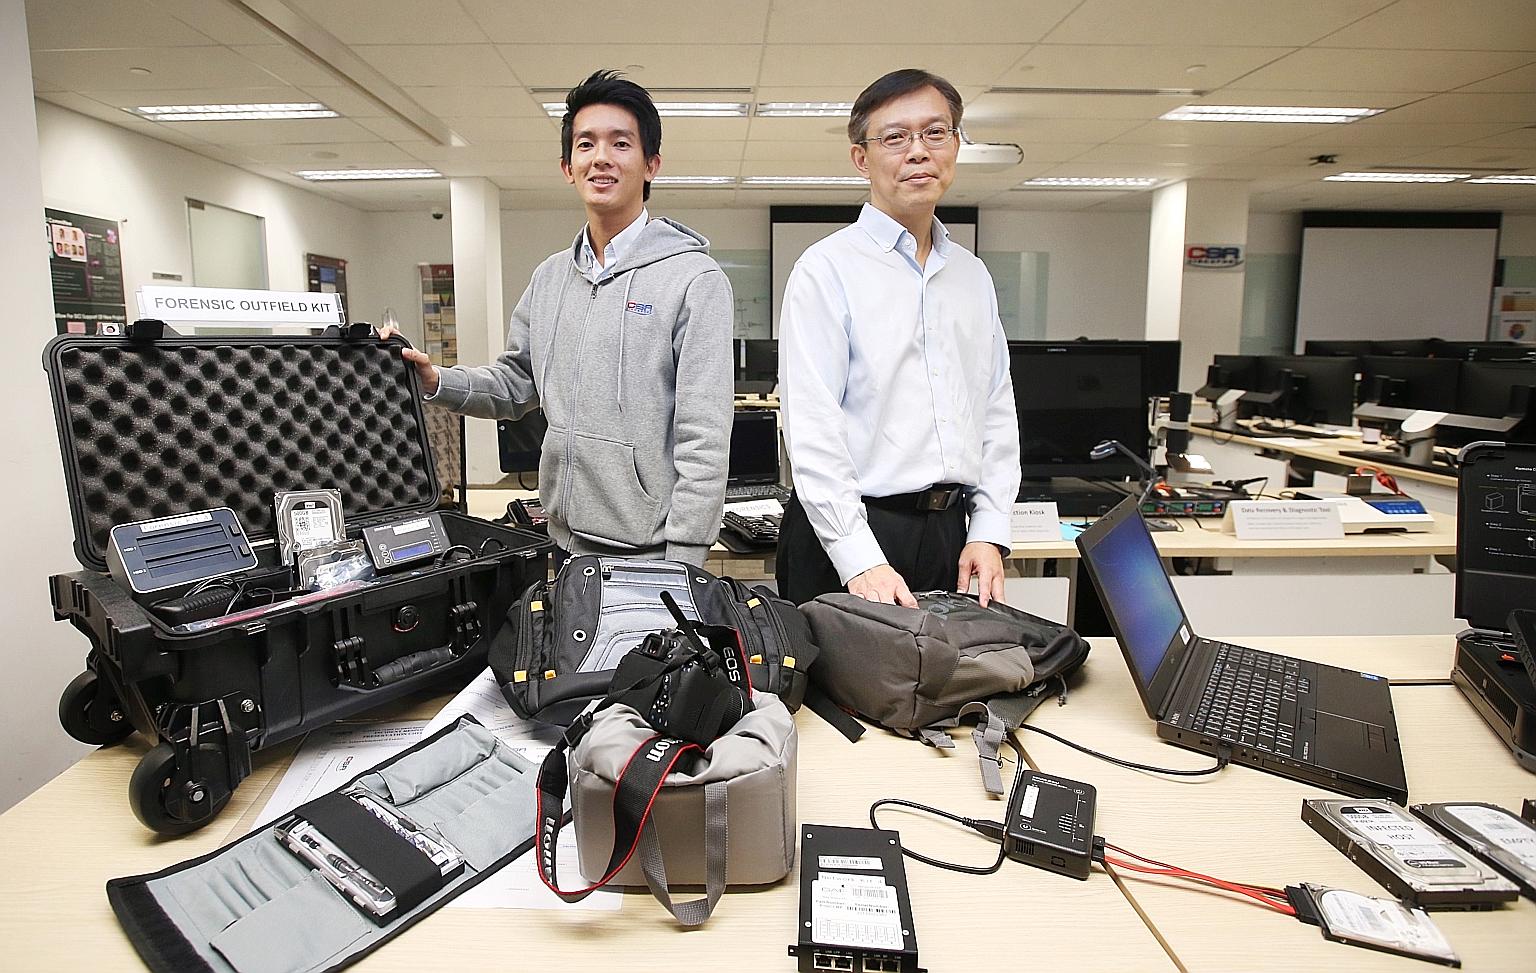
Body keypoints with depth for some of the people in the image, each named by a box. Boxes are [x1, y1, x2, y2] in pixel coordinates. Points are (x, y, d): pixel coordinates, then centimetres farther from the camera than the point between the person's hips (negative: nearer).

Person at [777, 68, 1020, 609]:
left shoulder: (973, 275, 13)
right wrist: (861, 561, -20)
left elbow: (997, 412, 13)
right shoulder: (826, 269, -7)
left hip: (952, 531, 6)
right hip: (845, 532, -5)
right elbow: (811, 427, -15)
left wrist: (990, 532, 2)